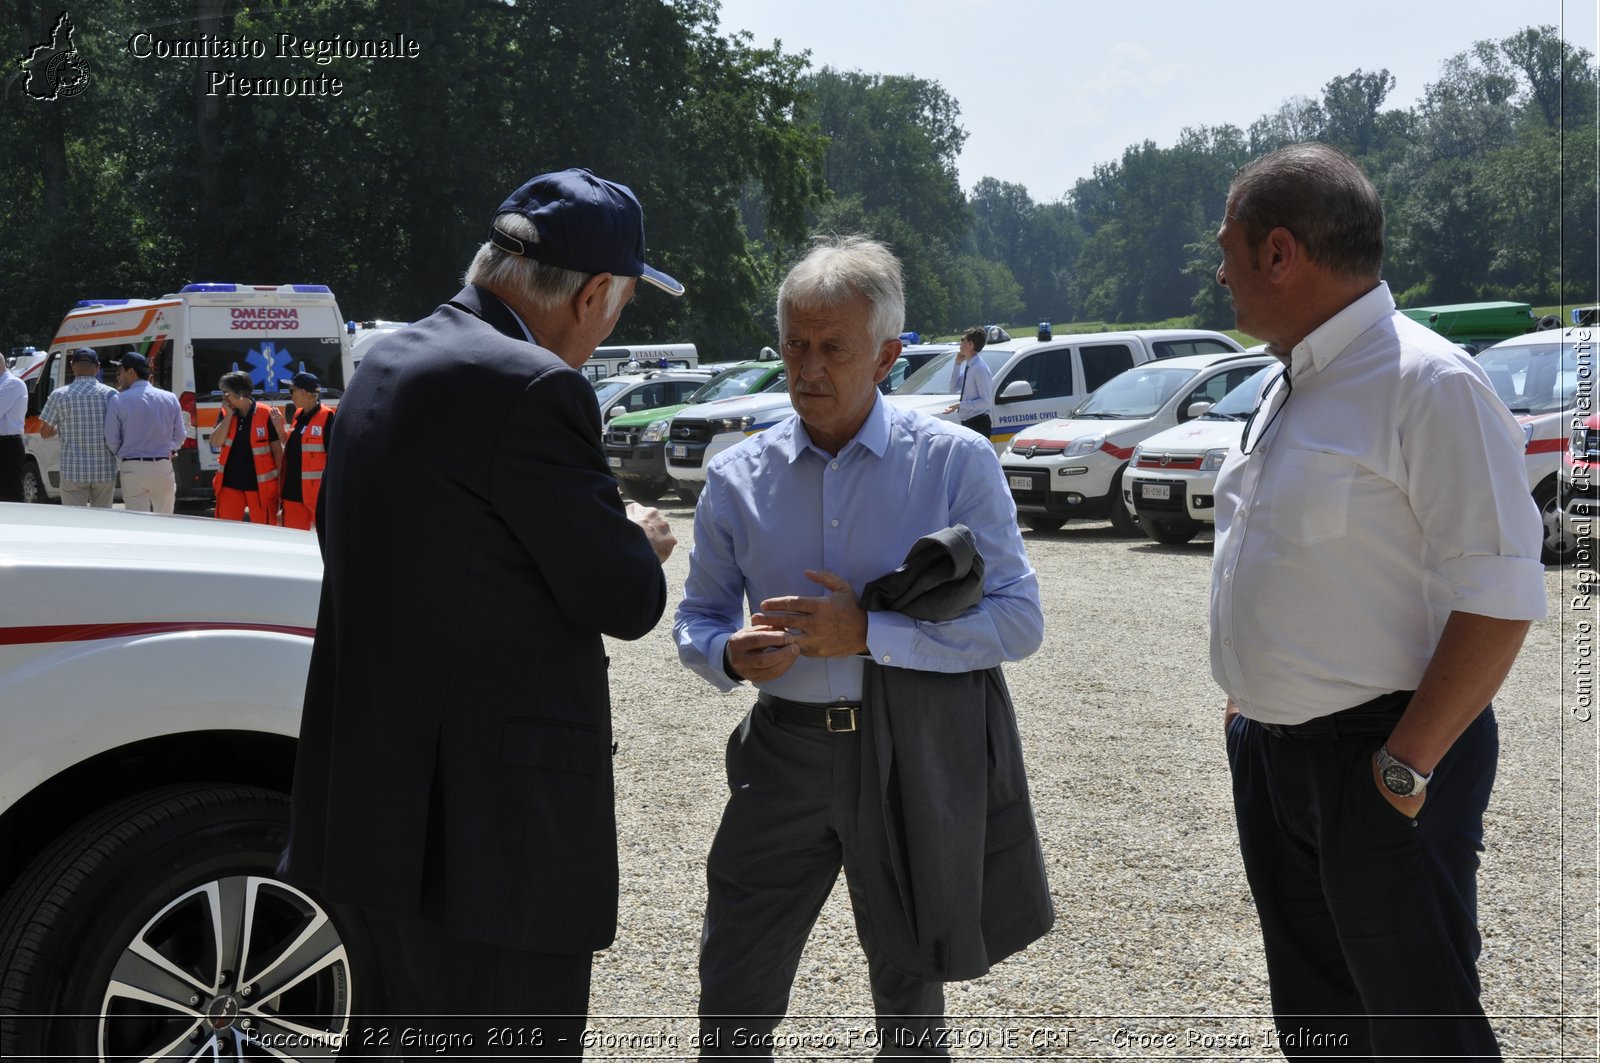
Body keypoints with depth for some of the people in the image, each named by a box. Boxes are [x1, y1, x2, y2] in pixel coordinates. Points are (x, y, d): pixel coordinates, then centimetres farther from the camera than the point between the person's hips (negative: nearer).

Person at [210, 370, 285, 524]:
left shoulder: (265, 414, -8)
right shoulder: (226, 413, 5)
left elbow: (277, 450, -4)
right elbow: (216, 442, -5)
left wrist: (281, 481, -5)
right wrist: (229, 415, -8)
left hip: (260, 486, -4)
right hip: (230, 484, 4)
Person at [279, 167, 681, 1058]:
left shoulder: (387, 363, 11)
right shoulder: (533, 388, -17)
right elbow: (626, 602, -14)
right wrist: (641, 543, 10)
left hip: (375, 799, 9)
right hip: (497, 818, -9)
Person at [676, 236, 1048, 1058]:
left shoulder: (955, 462, -7)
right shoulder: (737, 477, 2)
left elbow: (1018, 621, -13)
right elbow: (697, 617, 10)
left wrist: (867, 633, -22)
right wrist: (731, 654, -14)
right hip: (782, 754, 2)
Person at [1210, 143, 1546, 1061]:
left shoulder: (1428, 384, -18)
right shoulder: (1291, 388, 11)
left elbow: (1499, 597, -21)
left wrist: (1406, 768, -21)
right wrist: (1248, 705, 15)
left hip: (1376, 763, -9)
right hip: (1270, 752, 9)